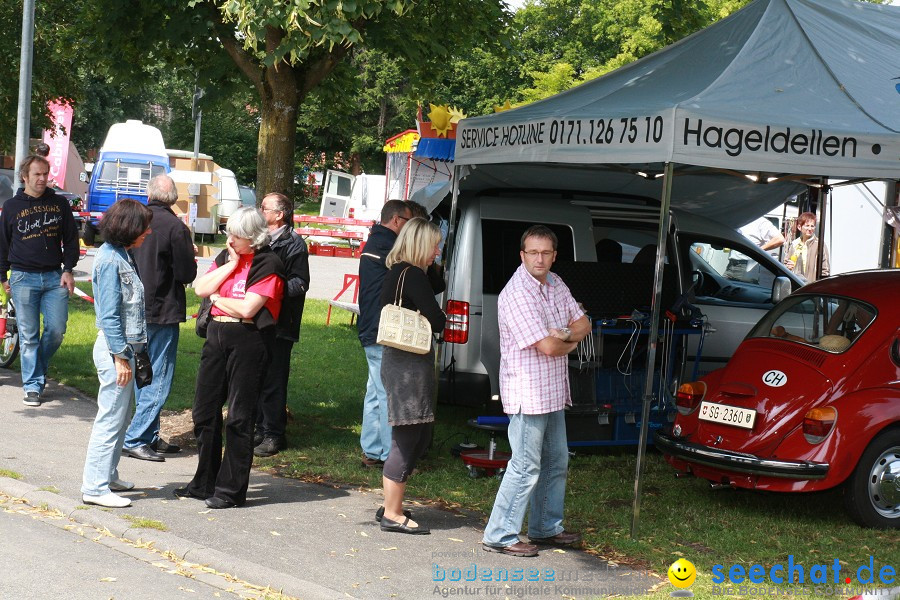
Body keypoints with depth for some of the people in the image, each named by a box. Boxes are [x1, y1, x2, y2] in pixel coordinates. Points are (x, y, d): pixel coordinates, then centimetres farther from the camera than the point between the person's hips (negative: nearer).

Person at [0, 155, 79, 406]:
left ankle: (38, 368, 22)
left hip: (55, 277, 1)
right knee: (29, 335, -1)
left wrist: (68, 269, 2)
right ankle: (33, 385, 5)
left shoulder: (59, 203, 9)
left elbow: (71, 239, 12)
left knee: (57, 329, -4)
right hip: (23, 278, -1)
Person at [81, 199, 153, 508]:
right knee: (111, 417, -5)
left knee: (119, 416, 16)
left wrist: (129, 352, 16)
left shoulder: (122, 255, 13)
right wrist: (120, 357, -19)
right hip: (114, 348, -10)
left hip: (124, 346, 10)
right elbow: (109, 315, -19)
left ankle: (107, 476, 27)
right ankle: (95, 487, 0)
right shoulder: (110, 260, -16)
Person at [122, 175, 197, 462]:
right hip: (163, 310, -7)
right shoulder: (176, 228, -16)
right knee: (158, 377, -1)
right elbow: (187, 274, -12)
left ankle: (149, 436, 23)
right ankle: (134, 439, -5)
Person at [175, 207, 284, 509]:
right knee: (205, 410, 12)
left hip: (248, 340, -8)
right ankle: (205, 483, 26)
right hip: (216, 334, 8)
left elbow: (247, 308, -18)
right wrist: (230, 264, -4)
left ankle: (231, 490, 8)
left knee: (239, 417, -1)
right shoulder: (227, 256, 12)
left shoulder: (268, 264, -10)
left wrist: (217, 298, -2)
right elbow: (201, 288, 2)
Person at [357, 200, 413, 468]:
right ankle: (391, 456, -5)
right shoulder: (386, 245, -15)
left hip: (371, 333, 11)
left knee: (376, 393, 16)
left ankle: (371, 451, 22)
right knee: (390, 396, -7)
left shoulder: (373, 244, 18)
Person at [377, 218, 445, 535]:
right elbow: (437, 321, -16)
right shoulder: (412, 275, -15)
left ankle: (391, 506, 23)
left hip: (399, 361, 10)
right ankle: (392, 515, 2)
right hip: (411, 364, -10)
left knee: (418, 436, 17)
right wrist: (442, 317, 4)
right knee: (407, 439, -4)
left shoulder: (396, 274, 15)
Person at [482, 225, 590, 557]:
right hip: (528, 392, -9)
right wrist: (573, 341, -3)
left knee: (556, 462, 17)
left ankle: (546, 528, 30)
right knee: (525, 467, -7)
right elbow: (548, 347, -23)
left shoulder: (555, 284, 8)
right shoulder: (517, 294, -20)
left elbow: (583, 324, 9)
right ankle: (500, 536, 0)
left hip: (553, 392, 9)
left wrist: (566, 334, -13)